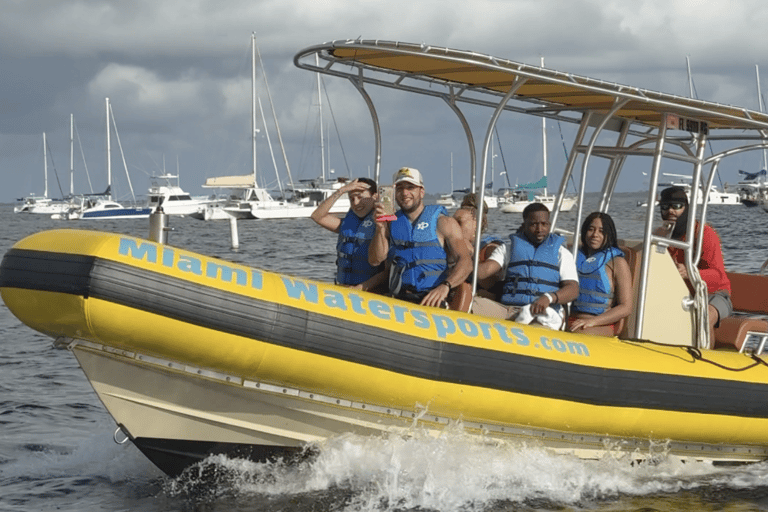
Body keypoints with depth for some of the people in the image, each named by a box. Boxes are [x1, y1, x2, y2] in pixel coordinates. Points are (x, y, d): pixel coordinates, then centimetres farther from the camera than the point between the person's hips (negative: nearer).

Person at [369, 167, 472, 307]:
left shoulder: (443, 222, 3)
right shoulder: (390, 224, 16)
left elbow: (466, 262, -5)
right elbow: (375, 260, 7)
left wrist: (445, 286, -23)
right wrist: (380, 228, -8)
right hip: (398, 301, 4)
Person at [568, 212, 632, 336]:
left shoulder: (617, 263, 7)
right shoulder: (577, 257, 21)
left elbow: (625, 308, -1)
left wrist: (592, 321, -15)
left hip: (602, 326, -3)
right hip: (572, 320, 3)